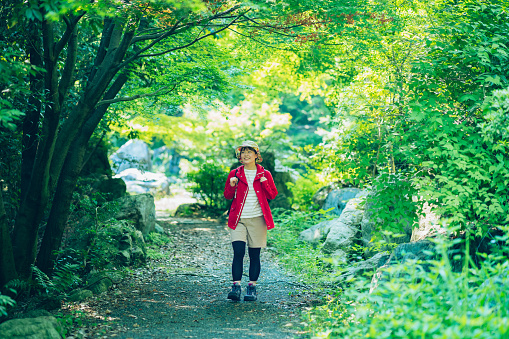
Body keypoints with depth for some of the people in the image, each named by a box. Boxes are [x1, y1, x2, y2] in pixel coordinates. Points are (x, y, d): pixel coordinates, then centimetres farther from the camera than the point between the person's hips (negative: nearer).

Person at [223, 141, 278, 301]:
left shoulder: (264, 174, 6)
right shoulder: (235, 174, 8)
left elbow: (272, 195, 6)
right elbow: (227, 196, 10)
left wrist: (265, 183, -11)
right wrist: (232, 186, -10)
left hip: (257, 219, 0)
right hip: (238, 219, 0)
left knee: (254, 255, 4)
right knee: (238, 252, -13)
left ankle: (252, 288, 13)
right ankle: (236, 287, -13)